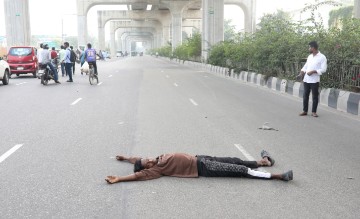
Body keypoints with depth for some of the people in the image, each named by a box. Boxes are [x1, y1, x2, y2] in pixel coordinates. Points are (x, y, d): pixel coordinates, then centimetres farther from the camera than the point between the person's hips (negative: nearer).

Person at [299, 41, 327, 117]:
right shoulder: (309, 56, 14)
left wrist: (313, 71, -19)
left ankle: (313, 112, 11)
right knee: (305, 95, 8)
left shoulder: (322, 57, -6)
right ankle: (305, 110, 17)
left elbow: (323, 69, -10)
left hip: (314, 80, -6)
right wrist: (302, 71, 0)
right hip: (306, 79, 6)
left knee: (315, 96, 2)